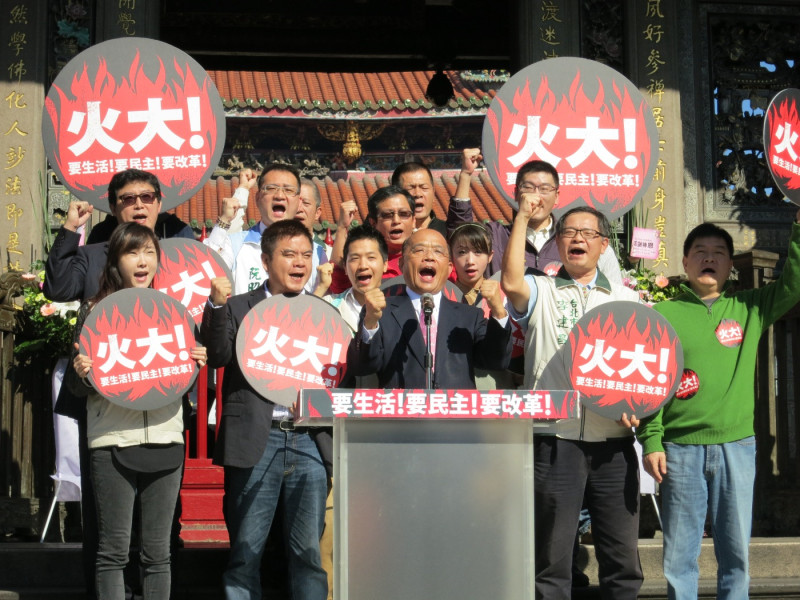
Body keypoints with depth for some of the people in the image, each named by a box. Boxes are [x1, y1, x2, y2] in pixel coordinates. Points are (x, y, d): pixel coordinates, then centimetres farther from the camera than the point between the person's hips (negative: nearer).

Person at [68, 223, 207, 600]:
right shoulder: (94, 311, 3)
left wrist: (197, 364, -4)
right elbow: (80, 389, 4)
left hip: (165, 438, 2)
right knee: (114, 549, 0)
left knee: (157, 551, 7)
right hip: (112, 441, -2)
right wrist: (82, 374, -17)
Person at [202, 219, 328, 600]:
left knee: (310, 551, 5)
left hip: (309, 440, 2)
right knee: (245, 551, 4)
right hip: (256, 442, -2)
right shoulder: (238, 308, 7)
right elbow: (217, 357, -8)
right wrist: (217, 305, -20)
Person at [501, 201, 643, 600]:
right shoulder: (540, 292, 8)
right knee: (552, 556, 2)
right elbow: (511, 283, -15)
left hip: (614, 442, 2)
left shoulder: (626, 299, 16)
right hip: (555, 440, -2)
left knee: (622, 557, 5)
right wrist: (523, 217, -13)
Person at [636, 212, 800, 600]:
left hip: (737, 447, 2)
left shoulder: (750, 308, 9)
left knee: (735, 551, 7)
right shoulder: (664, 315, 4)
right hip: (680, 448, -1)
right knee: (679, 553, 3)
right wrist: (651, 440, -7)